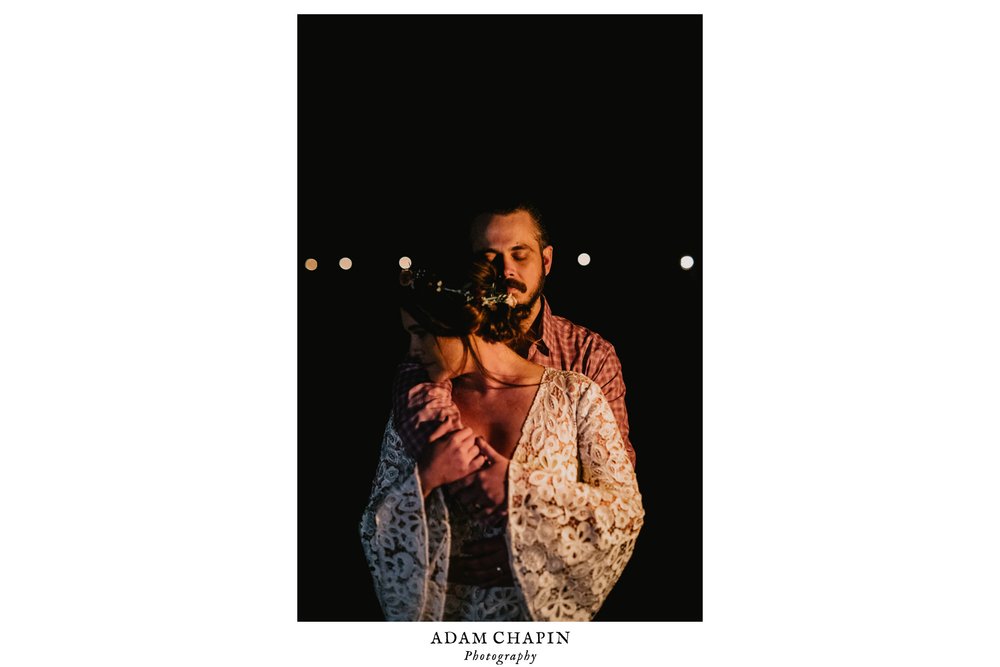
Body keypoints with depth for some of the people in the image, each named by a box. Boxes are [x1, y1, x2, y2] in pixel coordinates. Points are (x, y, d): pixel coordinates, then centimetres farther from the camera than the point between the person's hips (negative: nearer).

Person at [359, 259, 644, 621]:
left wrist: (521, 486, -22)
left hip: (546, 605, -1)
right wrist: (423, 480, -21)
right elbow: (375, 534, -4)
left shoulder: (575, 395, -11)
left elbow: (626, 510, -14)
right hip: (449, 609, 2)